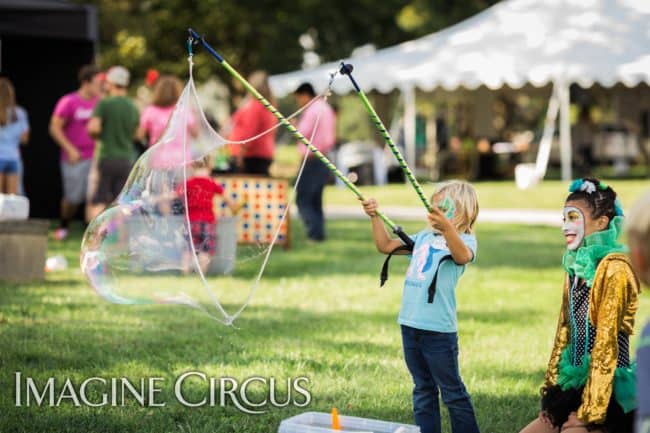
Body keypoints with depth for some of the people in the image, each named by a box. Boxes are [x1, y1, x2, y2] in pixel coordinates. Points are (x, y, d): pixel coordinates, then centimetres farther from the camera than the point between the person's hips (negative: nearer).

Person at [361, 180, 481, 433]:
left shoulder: (464, 240, -9)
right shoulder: (424, 238, 15)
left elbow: (462, 256, -33)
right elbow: (386, 246, 22)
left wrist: (446, 226, -51)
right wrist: (375, 217, 8)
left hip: (439, 329, -7)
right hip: (410, 324, 7)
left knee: (452, 391, 0)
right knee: (423, 390, 14)